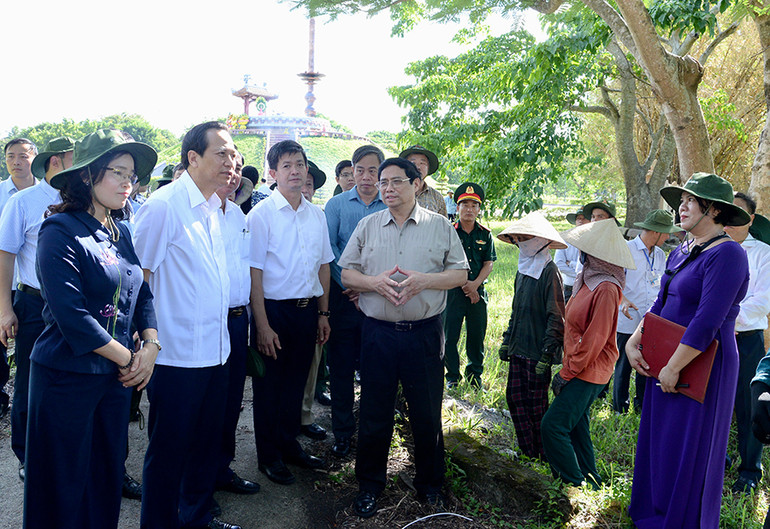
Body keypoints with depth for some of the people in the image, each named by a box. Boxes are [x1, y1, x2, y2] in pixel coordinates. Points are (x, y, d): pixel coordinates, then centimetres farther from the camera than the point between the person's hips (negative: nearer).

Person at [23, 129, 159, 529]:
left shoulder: (122, 232, 8)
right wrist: (128, 358, -13)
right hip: (66, 376, -6)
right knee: (65, 485, 9)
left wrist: (150, 345, -7)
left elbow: (141, 292, 9)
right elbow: (71, 316, -20)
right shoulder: (60, 231, -14)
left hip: (116, 376, 6)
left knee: (107, 477, 16)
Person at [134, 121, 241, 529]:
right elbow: (137, 277, -14)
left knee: (208, 442, 20)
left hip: (215, 350, 8)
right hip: (177, 355, -8)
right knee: (169, 449, 8)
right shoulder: (164, 204, -14)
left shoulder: (216, 208, 10)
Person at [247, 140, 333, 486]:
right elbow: (254, 272, -12)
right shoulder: (261, 214, -10)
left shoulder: (316, 214, 7)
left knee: (297, 380, 17)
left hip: (308, 309, 5)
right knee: (269, 385, 8)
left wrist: (323, 313, 10)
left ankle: (289, 445, 36)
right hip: (275, 310, -5)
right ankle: (269, 456, 26)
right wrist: (262, 325, -15)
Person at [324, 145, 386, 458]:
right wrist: (350, 286, -11)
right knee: (341, 367, 5)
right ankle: (342, 432, 19)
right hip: (343, 297, 0)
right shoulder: (337, 204, 5)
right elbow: (329, 250, -1)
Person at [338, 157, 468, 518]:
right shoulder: (367, 225, 9)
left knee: (427, 413, 9)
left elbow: (460, 274, 2)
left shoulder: (440, 226, 4)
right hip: (378, 332, 1)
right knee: (374, 411, 9)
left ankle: (429, 483, 30)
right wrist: (374, 281, -13)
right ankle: (370, 485, 27)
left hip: (424, 333, -1)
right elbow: (347, 273, 8)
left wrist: (423, 280, -15)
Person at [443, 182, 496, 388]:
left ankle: (475, 375, 24)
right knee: (450, 336, 1)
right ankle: (452, 377, 16)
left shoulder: (485, 235, 8)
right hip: (453, 291, -2)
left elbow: (489, 263, 4)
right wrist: (464, 285, -10)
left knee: (477, 336, 8)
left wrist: (475, 284, -10)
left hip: (478, 292, 2)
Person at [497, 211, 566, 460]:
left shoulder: (549, 272, -13)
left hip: (537, 352, -8)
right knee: (515, 398, 11)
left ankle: (545, 457, 18)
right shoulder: (523, 271, 12)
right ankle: (527, 451, 25)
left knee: (537, 405, 2)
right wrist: (507, 341, 19)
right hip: (518, 349, 8)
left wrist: (547, 354, -18)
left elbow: (556, 318, -16)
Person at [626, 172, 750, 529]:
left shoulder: (726, 255, -19)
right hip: (666, 363, 9)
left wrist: (673, 367, -21)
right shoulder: (680, 253, 10)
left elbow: (708, 321, -24)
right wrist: (633, 343, 2)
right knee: (658, 441, 18)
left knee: (689, 450, 5)